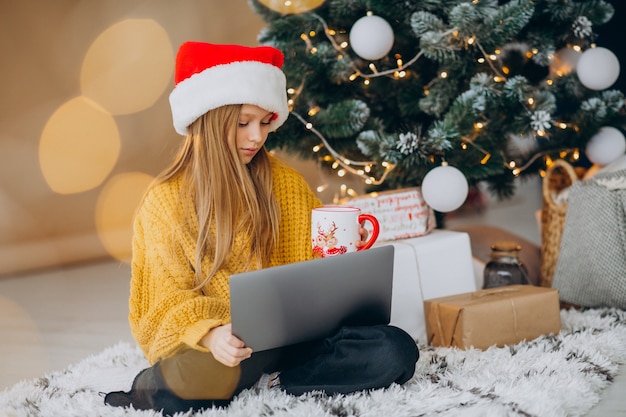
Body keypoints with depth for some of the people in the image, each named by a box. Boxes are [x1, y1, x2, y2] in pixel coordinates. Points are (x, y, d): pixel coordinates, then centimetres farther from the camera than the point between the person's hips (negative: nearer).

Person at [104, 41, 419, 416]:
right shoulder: (165, 201, -1)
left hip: (287, 337, 4)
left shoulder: (286, 183, 8)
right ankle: (152, 387, -6)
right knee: (204, 376, -40)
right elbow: (171, 299, -7)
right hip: (211, 347, -4)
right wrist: (210, 334, -28)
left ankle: (263, 385, -11)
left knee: (396, 351, -19)